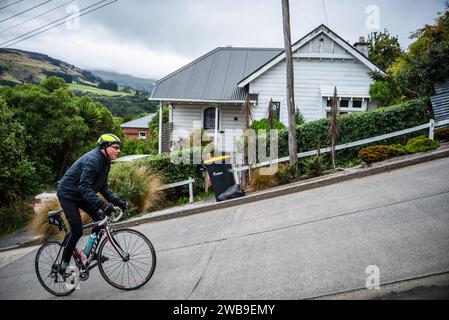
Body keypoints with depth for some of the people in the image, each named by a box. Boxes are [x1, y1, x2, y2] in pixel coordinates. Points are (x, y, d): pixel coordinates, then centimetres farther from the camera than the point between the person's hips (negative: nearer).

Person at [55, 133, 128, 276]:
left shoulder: (105, 162, 1)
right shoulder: (92, 160, -29)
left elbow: (103, 187, 4)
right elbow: (85, 187, -35)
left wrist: (117, 201, -8)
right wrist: (102, 204, -44)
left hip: (81, 195, 9)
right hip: (68, 195, -9)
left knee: (99, 219, -3)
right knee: (77, 230, -11)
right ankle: (63, 266, 4)